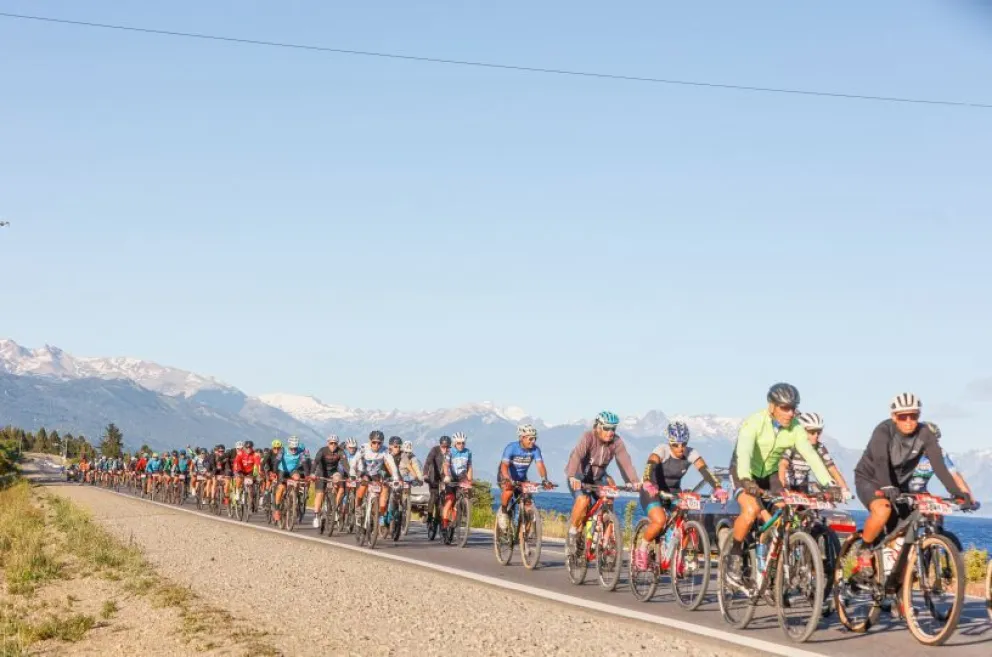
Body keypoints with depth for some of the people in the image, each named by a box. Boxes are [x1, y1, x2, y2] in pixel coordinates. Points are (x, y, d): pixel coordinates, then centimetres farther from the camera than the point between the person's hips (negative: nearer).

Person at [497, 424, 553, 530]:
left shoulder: (535, 449, -16)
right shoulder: (511, 448, -26)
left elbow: (540, 465, -27)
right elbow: (504, 466, -36)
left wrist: (544, 479, -46)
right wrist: (509, 480, -54)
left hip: (521, 478, 4)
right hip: (506, 477, -4)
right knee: (509, 489, -35)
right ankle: (502, 512, -11)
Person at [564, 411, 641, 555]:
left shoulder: (617, 442, -13)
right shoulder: (588, 437, -25)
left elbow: (625, 461, -24)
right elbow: (576, 456, -39)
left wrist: (634, 481, -40)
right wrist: (572, 477, -56)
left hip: (597, 477, 4)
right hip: (579, 477, -4)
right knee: (584, 500, -29)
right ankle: (573, 531, -9)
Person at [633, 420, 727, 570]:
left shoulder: (691, 454, -11)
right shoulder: (662, 450, -21)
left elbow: (705, 471, -23)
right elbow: (650, 466, -39)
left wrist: (718, 488, -40)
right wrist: (648, 483, -59)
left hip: (674, 493, 4)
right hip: (652, 492, -4)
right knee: (660, 521, -30)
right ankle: (641, 549, -5)